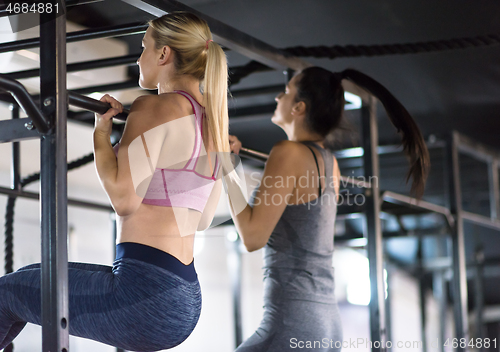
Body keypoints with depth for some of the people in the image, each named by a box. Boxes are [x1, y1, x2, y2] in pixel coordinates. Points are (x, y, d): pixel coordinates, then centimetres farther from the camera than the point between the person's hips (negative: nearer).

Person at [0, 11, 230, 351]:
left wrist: (102, 132, -5)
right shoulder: (215, 124, 13)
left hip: (146, 295, -9)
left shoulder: (155, 107, -11)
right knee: (31, 278, 28)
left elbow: (124, 199, -19)